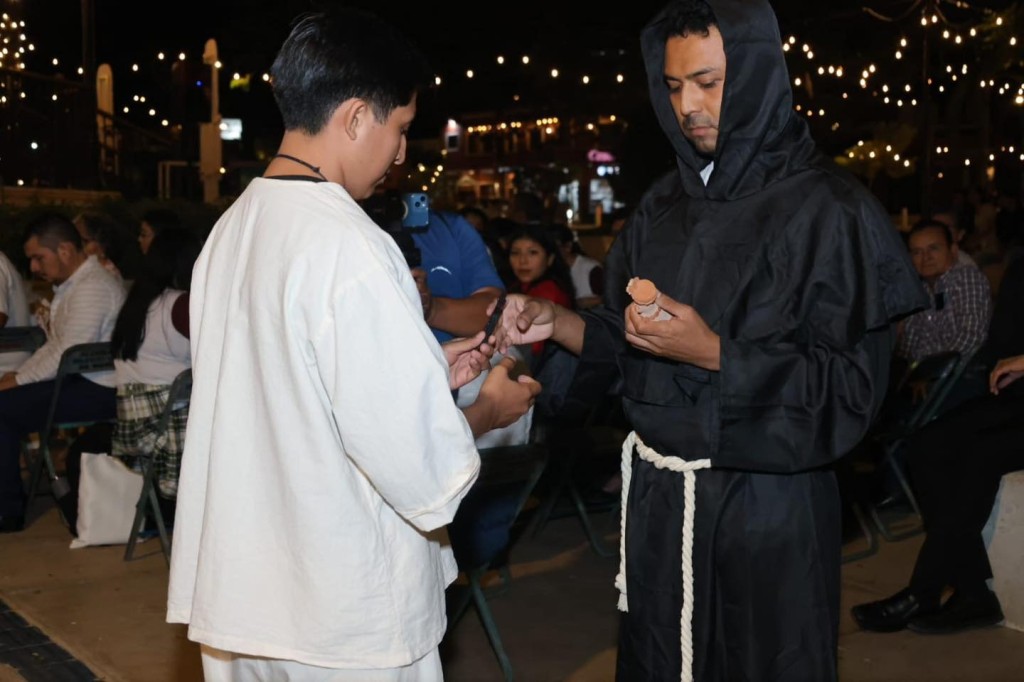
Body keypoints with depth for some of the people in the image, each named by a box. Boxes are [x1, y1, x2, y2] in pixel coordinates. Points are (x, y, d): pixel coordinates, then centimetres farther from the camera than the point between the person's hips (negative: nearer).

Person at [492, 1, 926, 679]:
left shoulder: (828, 208, -10)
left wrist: (713, 353, -23)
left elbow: (851, 384, -15)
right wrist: (557, 322, -5)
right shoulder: (664, 205, 8)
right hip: (657, 492, 6)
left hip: (767, 500, -5)